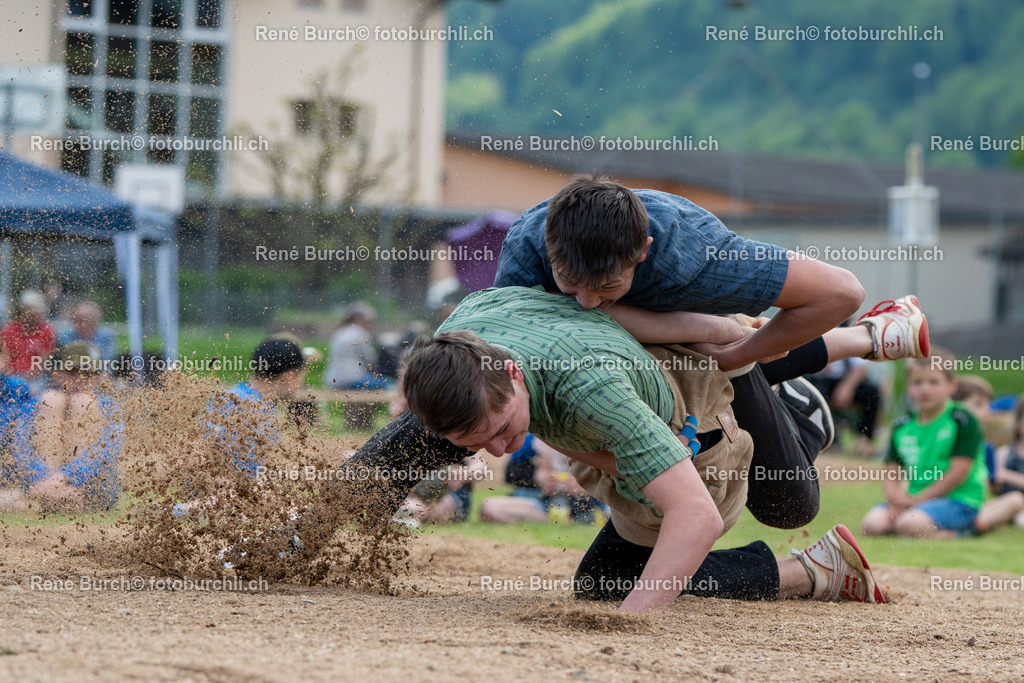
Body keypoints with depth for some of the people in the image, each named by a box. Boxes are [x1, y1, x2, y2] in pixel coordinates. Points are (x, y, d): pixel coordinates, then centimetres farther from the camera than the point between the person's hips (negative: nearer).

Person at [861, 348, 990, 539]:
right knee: (872, 524, -20)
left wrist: (918, 499, -13)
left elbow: (958, 473, -12)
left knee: (910, 524, -34)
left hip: (958, 501, -6)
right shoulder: (902, 427, 12)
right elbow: (891, 472, 12)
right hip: (913, 500, 6)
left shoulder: (963, 421, -6)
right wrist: (895, 497, -13)